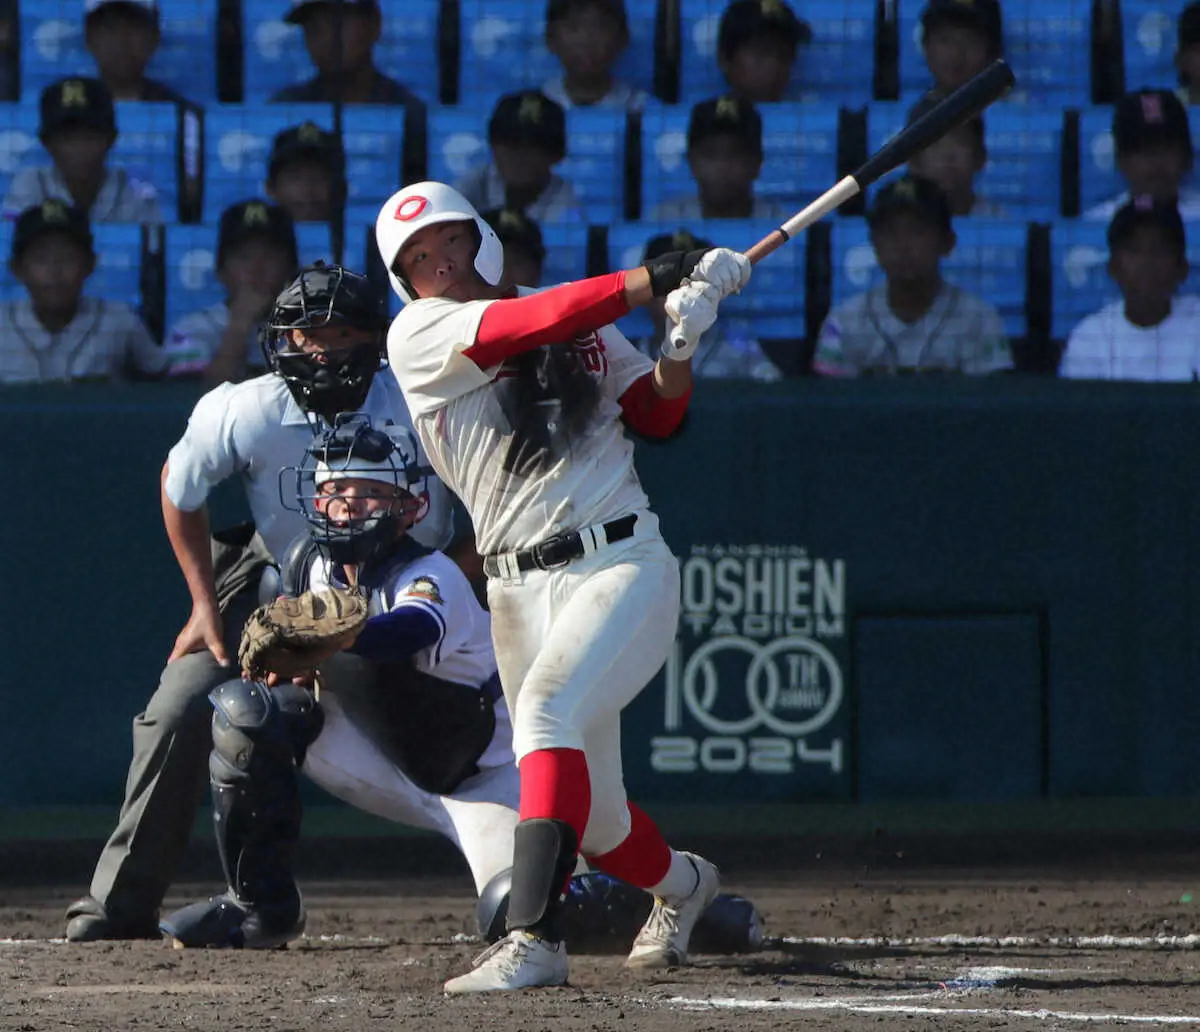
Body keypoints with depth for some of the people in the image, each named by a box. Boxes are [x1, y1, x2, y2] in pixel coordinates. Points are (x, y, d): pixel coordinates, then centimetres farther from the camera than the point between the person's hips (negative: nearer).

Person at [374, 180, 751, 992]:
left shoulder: (584, 324, 12)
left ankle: (535, 936, -35)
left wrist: (680, 345, -5)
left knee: (548, 709, -29)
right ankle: (681, 884, 41)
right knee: (591, 821, 6)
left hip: (621, 564, -1)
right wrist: (658, 279, -14)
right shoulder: (420, 337, 2)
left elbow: (658, 417, 14)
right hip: (520, 588, 1)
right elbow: (532, 324, -13)